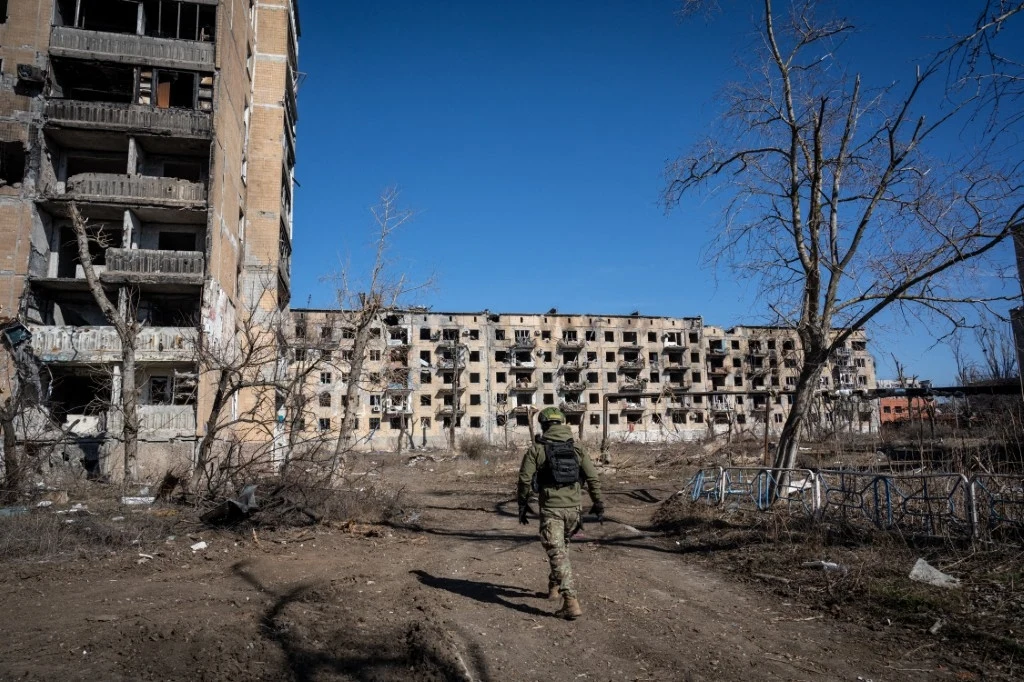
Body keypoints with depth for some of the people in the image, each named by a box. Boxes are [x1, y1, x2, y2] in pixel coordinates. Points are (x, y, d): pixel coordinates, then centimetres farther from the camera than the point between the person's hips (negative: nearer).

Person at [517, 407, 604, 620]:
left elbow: (525, 480, -4)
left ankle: (571, 602, -14)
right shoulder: (576, 449, 8)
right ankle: (554, 586, 40)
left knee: (558, 554, -5)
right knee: (562, 547, 26)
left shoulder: (536, 449, -2)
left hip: (551, 508, -4)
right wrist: (598, 503, 14)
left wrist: (522, 507, 6)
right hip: (574, 508, 4)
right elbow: (593, 477, 5)